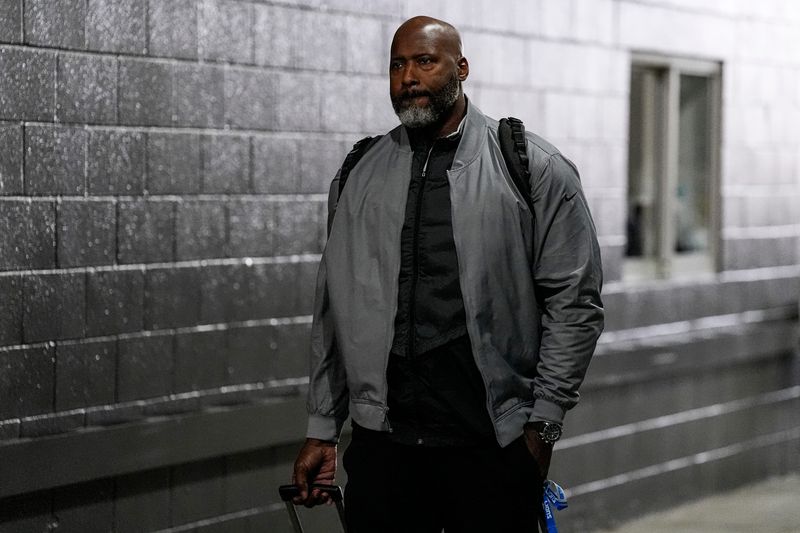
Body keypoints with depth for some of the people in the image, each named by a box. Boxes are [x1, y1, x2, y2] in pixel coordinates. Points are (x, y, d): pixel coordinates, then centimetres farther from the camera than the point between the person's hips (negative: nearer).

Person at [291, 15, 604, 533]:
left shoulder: (533, 168, 2)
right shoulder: (359, 176, 12)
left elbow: (575, 301, -1)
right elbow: (334, 310, 14)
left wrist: (543, 423, -6)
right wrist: (322, 430, 12)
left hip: (493, 449, -2)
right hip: (382, 445, 3)